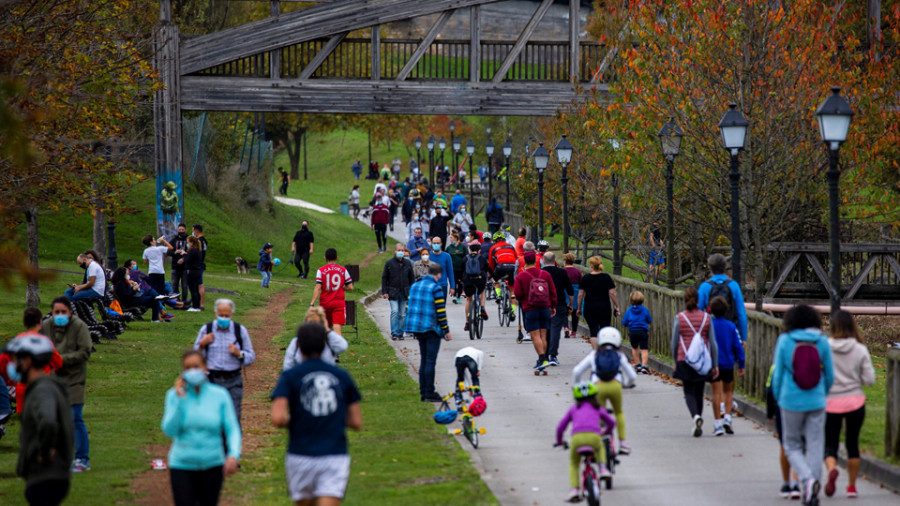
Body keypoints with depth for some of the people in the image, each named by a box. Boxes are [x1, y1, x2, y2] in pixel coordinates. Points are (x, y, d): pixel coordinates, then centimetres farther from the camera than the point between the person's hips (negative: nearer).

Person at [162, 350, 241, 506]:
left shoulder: (220, 395, -2)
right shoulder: (175, 395, -2)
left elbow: (232, 429, -3)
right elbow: (170, 430, -10)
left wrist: (234, 455, -19)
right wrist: (179, 399, -16)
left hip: (212, 465, 1)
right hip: (182, 466, -1)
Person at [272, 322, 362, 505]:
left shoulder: (290, 376, -2)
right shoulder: (342, 376, 6)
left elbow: (277, 418, -15)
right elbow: (356, 422, 8)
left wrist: (290, 421, 7)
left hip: (301, 457, 0)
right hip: (335, 457, 0)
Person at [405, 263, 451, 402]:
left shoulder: (415, 286, 11)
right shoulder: (436, 288, -12)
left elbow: (410, 307, 15)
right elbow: (440, 311, -13)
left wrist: (413, 327, 22)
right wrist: (446, 330, -6)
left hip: (417, 328, 7)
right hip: (431, 328, -7)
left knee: (424, 360, 15)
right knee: (430, 361, -3)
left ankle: (423, 392, 16)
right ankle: (429, 393, -3)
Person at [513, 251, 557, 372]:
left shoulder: (520, 277, -6)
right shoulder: (546, 275, 4)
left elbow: (518, 295, -7)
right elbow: (553, 292, 7)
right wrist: (553, 307, 18)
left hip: (530, 309, -4)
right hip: (545, 308, 4)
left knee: (535, 336, -6)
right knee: (543, 336, 9)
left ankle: (542, 359, -20)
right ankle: (541, 361, 12)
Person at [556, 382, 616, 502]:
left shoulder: (573, 409, 25)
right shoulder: (597, 408, 26)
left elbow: (560, 427, 23)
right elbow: (611, 422, 39)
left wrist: (559, 441, 41)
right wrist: (607, 432, 61)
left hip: (577, 438, -1)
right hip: (594, 437, 1)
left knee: (573, 464, 24)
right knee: (600, 447, 38)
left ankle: (574, 489, 3)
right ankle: (603, 468, 15)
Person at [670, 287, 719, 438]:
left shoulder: (679, 318, -5)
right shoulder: (706, 317, 0)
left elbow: (674, 343, 0)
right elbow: (713, 343, 2)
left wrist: (675, 361, 14)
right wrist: (715, 364, 8)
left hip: (685, 360, -2)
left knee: (689, 392, 1)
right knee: (699, 392, 14)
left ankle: (696, 416, -25)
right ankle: (697, 424, 20)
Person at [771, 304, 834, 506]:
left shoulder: (785, 341, -6)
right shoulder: (822, 342, -2)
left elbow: (778, 374, -3)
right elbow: (830, 376, 3)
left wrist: (778, 399, 11)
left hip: (791, 402, -1)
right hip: (816, 402, 1)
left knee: (792, 446, 11)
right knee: (815, 446, 8)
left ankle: (807, 478, -13)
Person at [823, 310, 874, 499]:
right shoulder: (860, 350, -5)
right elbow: (869, 379, -5)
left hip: (831, 403, -1)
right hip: (855, 401, 1)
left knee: (830, 446, 5)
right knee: (852, 444, 16)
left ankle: (832, 469, -27)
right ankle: (852, 486, 19)